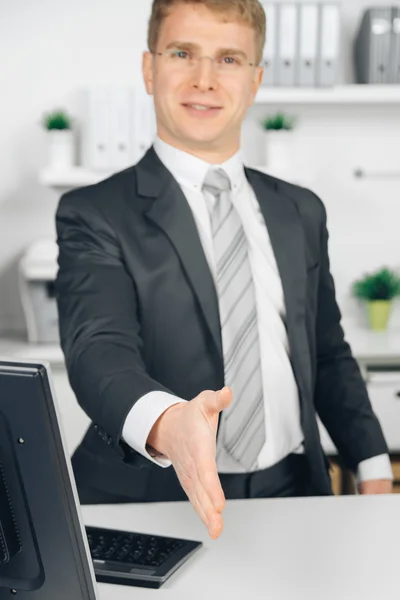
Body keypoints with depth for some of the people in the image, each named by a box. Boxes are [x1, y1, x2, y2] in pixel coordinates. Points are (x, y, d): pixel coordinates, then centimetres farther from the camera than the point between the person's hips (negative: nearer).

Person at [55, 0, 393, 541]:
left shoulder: (302, 213, 12)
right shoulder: (95, 215, -4)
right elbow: (98, 349, -20)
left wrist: (373, 468, 8)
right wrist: (167, 424, -42)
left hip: (291, 493, 4)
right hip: (157, 498, -3)